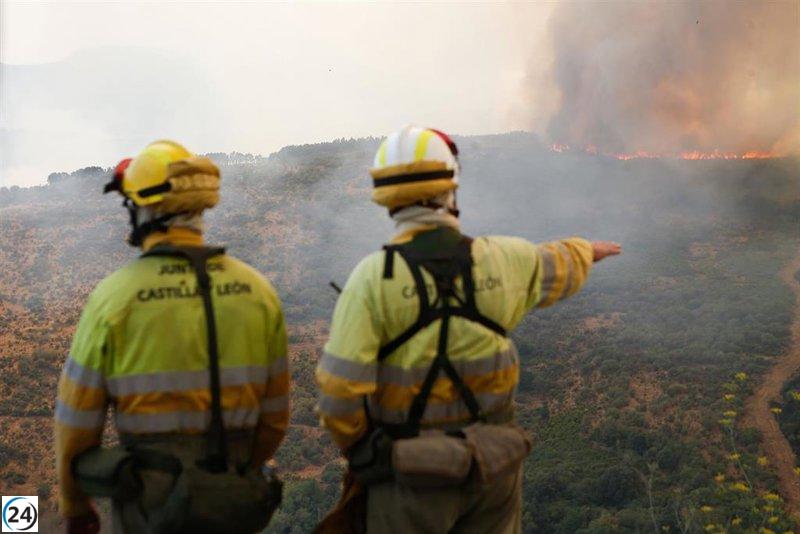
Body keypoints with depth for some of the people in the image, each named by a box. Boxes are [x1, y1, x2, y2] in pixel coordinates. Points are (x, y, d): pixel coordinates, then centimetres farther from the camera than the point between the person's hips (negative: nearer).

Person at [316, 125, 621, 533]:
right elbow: (561, 268, 18)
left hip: (409, 470, -3)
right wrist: (585, 251, 42)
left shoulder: (373, 277, -17)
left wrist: (356, 447, 0)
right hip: (493, 464, 3)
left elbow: (340, 389, -20)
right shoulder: (504, 260, -5)